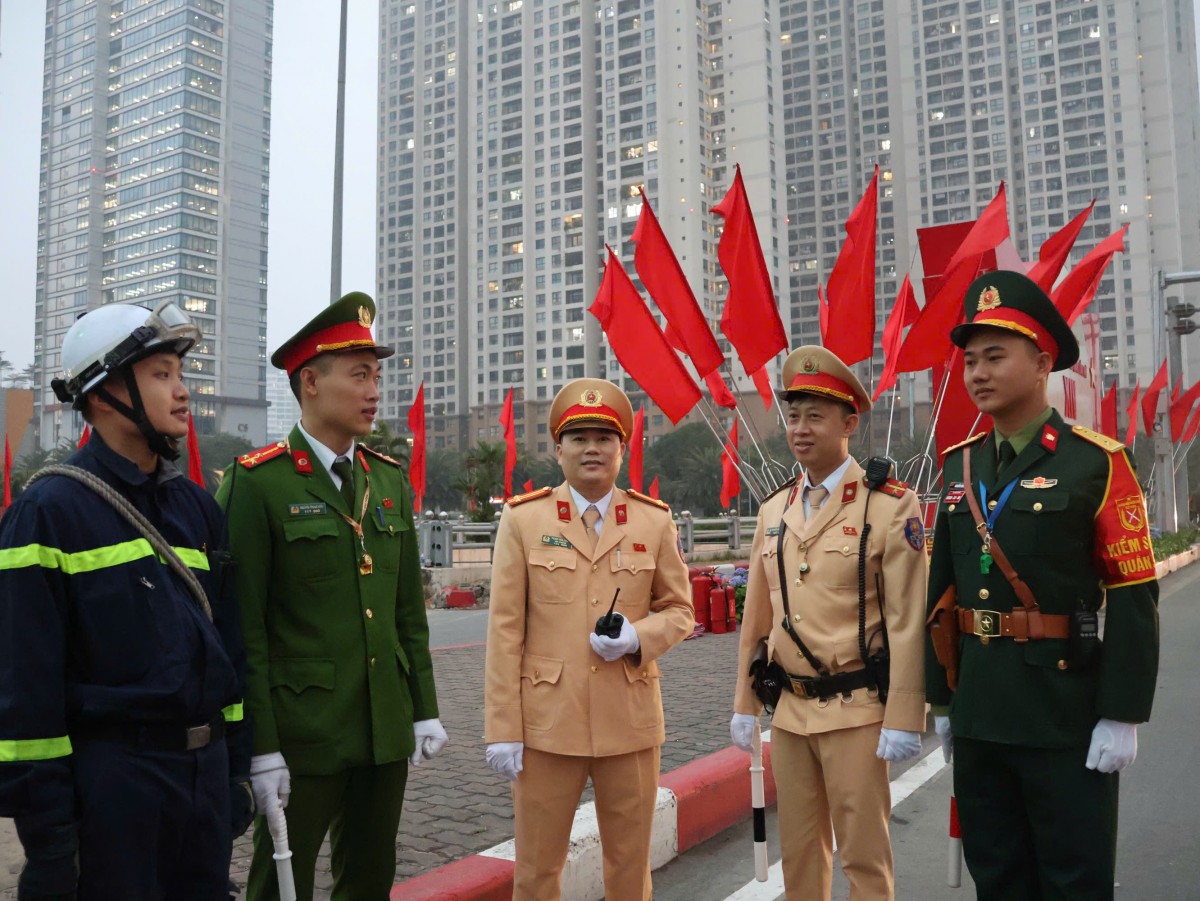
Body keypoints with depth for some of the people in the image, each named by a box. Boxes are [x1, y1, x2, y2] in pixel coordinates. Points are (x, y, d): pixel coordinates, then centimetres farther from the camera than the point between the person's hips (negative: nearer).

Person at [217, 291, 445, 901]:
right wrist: (260, 747, -14)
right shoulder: (258, 483, -10)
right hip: (301, 734, -5)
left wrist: (425, 709, 9)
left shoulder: (390, 477, 8)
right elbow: (243, 627, -12)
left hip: (387, 730, 6)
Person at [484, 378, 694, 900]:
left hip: (631, 722, 2)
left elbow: (679, 609, 10)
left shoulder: (655, 520, 3)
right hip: (546, 722, -1)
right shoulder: (523, 518, -1)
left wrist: (638, 636, -13)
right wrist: (502, 728, -6)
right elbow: (504, 629, -3)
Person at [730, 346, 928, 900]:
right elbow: (757, 615, 10)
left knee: (863, 855, 7)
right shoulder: (774, 510, 7)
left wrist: (903, 720, -13)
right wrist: (745, 704, 11)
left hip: (854, 710, -5)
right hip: (789, 709, 5)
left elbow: (907, 621, -12)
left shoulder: (890, 507, -10)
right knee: (798, 850, 17)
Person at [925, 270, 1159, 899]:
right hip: (979, 716, 5)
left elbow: (1132, 600, -11)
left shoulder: (1097, 462, -8)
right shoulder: (960, 467, 7)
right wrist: (942, 700, 9)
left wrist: (1122, 716, -13)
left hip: (1068, 717, -5)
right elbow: (943, 591, 8)